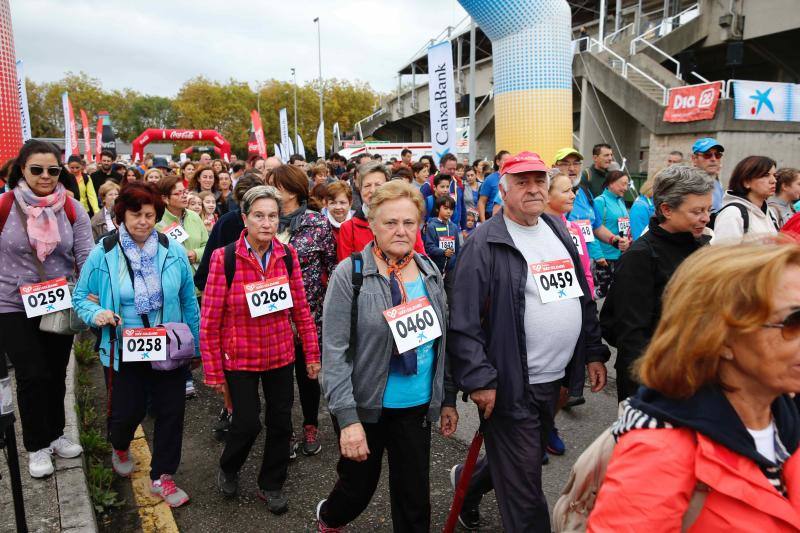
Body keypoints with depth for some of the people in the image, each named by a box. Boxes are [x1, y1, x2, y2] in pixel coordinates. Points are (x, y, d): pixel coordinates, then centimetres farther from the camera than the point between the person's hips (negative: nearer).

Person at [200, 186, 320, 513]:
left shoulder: (287, 255, -5)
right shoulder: (224, 258, -15)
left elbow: (301, 309, 2)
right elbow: (209, 321, -10)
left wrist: (312, 353, 3)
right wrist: (213, 372, -8)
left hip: (281, 355, 3)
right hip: (239, 358, -3)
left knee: (280, 422, 10)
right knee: (247, 422, 2)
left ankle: (271, 485, 35)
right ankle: (228, 469, 37)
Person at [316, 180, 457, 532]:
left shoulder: (430, 273, 1)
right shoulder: (349, 274, -14)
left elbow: (442, 342, 9)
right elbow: (334, 353, -16)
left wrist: (448, 400, 11)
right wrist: (348, 419, -21)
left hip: (417, 406, 4)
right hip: (366, 407, -3)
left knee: (415, 497, 13)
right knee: (359, 486, 17)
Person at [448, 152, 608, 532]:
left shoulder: (559, 232, 10)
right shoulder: (484, 243, -14)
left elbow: (584, 298, 16)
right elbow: (463, 323, -18)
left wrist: (594, 352, 12)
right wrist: (479, 380, -20)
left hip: (554, 379, 8)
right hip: (511, 385, -7)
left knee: (512, 462, 25)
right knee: (524, 485, 4)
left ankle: (468, 483, 52)